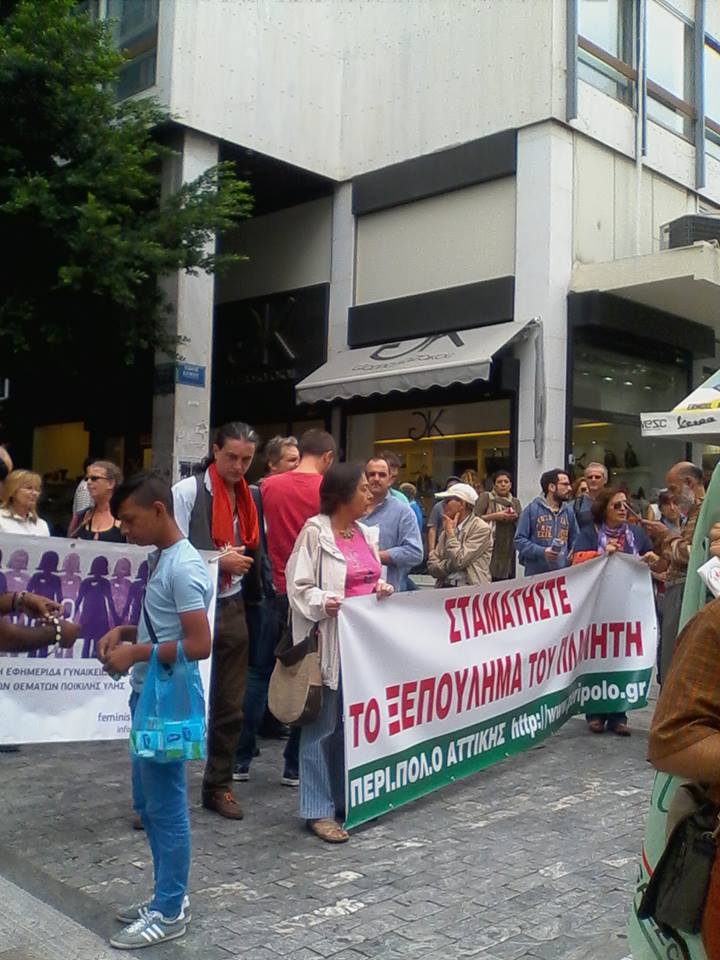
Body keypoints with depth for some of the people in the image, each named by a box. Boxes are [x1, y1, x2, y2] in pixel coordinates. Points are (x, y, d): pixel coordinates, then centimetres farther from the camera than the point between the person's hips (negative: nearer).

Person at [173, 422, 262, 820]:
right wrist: (219, 560, -16)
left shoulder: (248, 499, 10)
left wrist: (253, 599, 7)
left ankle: (219, 786, 25)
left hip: (232, 608, 6)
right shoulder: (187, 491, -8)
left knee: (230, 704, 11)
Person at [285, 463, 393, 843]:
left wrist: (381, 589, 1)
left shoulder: (366, 533, 12)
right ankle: (318, 810, 7)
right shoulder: (315, 532, -10)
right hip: (329, 639, -7)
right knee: (323, 725, -1)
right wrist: (323, 602, -28)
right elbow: (299, 586, -11)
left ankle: (345, 798, 27)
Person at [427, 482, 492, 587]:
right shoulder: (446, 531, 14)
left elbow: (459, 561, -11)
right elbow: (432, 566, 10)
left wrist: (450, 532, -3)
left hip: (470, 587, -4)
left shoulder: (482, 528, -3)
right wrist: (450, 566, -7)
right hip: (445, 586, 4)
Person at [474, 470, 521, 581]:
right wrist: (494, 516, -13)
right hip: (490, 549, -4)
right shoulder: (485, 497, 4)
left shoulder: (515, 502, 19)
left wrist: (515, 518, -2)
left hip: (508, 550, 5)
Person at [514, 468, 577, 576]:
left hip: (562, 574, 4)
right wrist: (542, 551, -16)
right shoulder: (532, 509, 0)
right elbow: (519, 540, -4)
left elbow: (574, 539, 20)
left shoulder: (568, 511, 14)